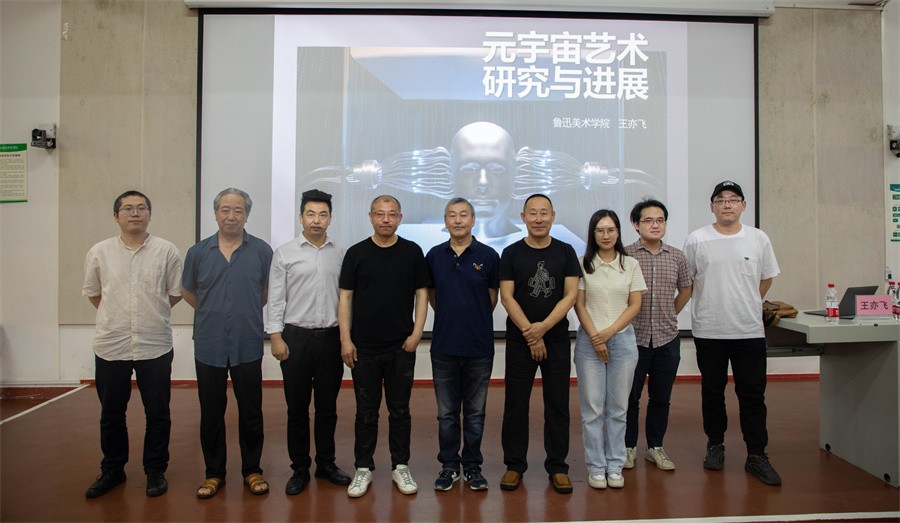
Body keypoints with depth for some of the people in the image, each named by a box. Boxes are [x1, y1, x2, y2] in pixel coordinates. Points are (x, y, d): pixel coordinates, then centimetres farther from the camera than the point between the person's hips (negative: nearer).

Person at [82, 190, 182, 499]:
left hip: (155, 346, -1)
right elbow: (92, 292, 13)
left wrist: (152, 312, 6)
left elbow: (176, 293, 5)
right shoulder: (99, 252, 2)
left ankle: (155, 471, 24)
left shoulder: (167, 251, -2)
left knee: (157, 414, 8)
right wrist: (117, 315, 10)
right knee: (111, 414, 15)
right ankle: (112, 470, 32)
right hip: (110, 346, 2)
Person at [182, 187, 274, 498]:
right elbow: (188, 292, 16)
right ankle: (214, 472, 26)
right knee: (211, 413, 11)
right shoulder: (198, 252, 2)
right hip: (209, 346, 1)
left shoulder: (262, 251, -2)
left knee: (250, 411, 8)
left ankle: (252, 470, 24)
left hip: (248, 346, -1)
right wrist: (214, 312, 13)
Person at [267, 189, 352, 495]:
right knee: (297, 407, 7)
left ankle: (326, 463, 27)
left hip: (331, 337, 2)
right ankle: (299, 469, 21)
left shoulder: (340, 254, 5)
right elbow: (275, 299, -1)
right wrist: (276, 337, -7)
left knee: (327, 406, 12)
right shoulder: (285, 253, 0)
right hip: (296, 337, -2)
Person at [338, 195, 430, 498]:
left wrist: (417, 332, -6)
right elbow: (345, 297, 0)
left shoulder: (412, 252, 2)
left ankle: (400, 467, 23)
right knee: (366, 412, 9)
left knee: (400, 410, 10)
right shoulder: (356, 253, 1)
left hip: (401, 347, 0)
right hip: (364, 348, 0)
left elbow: (422, 293, 4)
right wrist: (345, 339, -6)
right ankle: (363, 468, 22)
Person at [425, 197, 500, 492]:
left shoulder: (488, 255, -2)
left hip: (479, 346, -1)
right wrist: (451, 319, 11)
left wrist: (473, 321, 9)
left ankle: (472, 466, 24)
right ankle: (449, 465, 24)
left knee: (475, 412, 10)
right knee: (446, 412, 10)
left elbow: (492, 299, 6)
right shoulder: (434, 255, 3)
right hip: (444, 346, 2)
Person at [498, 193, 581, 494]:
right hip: (519, 340, 0)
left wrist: (542, 327, -14)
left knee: (557, 404, 6)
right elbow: (507, 297, -5)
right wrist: (529, 334, -12)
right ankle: (514, 465, 19)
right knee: (516, 404, 5)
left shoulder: (565, 252, 3)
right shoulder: (512, 253, 1)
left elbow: (571, 295, -4)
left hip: (557, 340, 1)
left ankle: (557, 466, 19)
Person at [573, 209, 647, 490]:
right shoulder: (582, 264, 1)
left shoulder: (631, 264, 5)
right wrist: (595, 337, -10)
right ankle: (596, 466, 14)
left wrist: (610, 331, -10)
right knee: (592, 407, 2)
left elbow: (635, 305, 1)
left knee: (618, 407, 7)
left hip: (622, 339, 1)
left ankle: (615, 465, 19)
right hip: (589, 340, -1)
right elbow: (579, 304, -1)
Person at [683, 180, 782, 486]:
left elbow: (767, 278, 15)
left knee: (753, 394, 4)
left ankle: (756, 455, 14)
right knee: (712, 392, 12)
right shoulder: (697, 240, -3)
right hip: (709, 332, -1)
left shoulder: (758, 239, 3)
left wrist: (745, 305, 13)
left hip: (750, 331, 1)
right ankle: (715, 445, 27)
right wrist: (714, 305, 8)